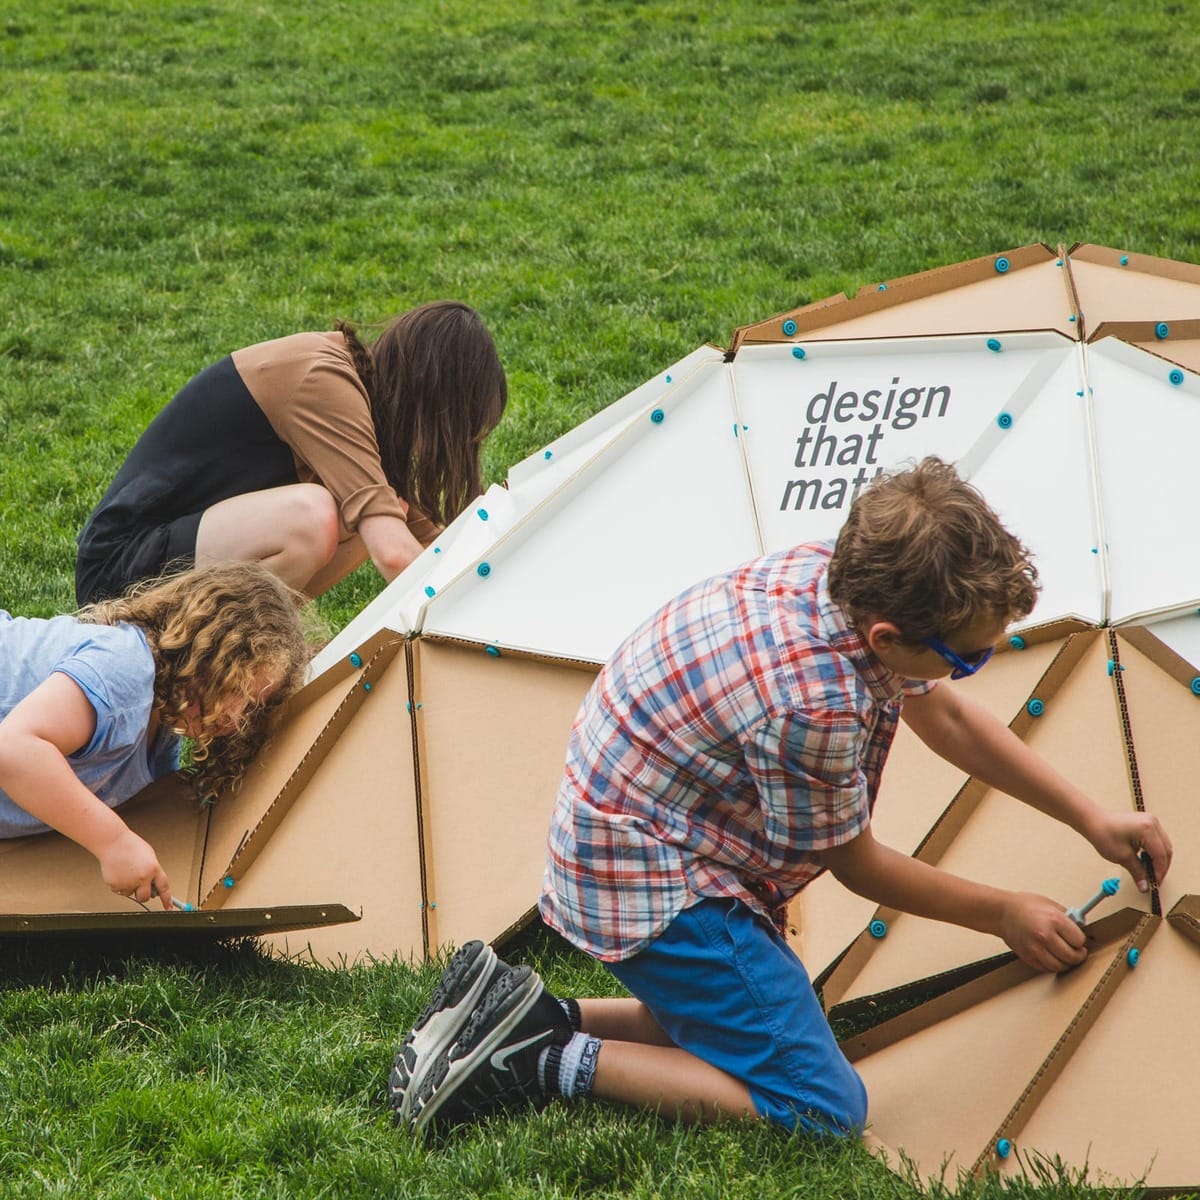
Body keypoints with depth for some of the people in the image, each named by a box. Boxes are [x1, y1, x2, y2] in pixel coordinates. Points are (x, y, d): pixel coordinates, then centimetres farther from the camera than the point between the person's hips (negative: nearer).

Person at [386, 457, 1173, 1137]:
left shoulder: (837, 574, -8)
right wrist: (1006, 915, 1)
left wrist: (1091, 819, 14)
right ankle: (547, 1062, -12)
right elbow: (855, 865, -12)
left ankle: (523, 1013, 13)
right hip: (655, 884, -10)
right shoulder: (813, 700, -33)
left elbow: (945, 717, 12)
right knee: (823, 1108, -9)